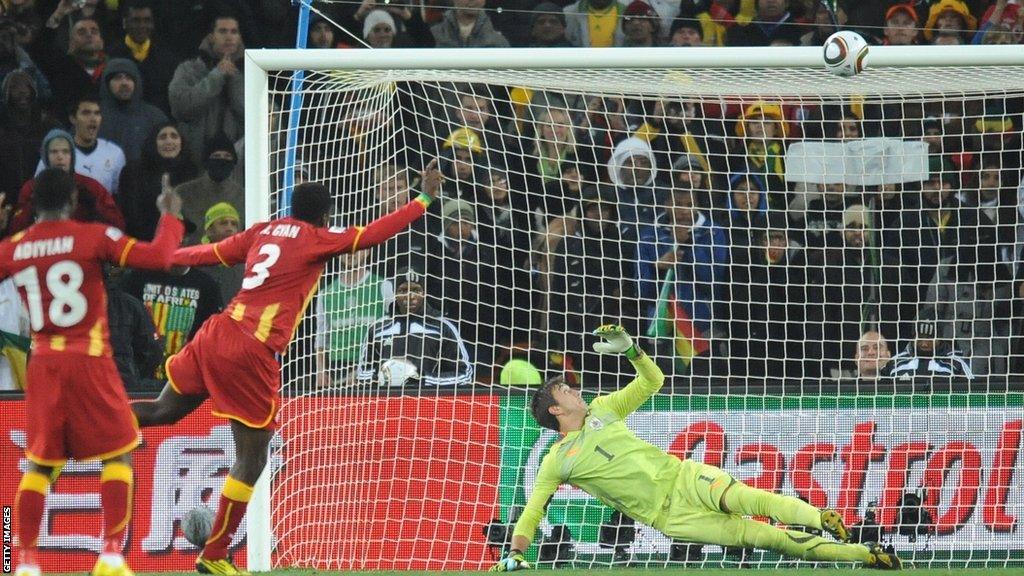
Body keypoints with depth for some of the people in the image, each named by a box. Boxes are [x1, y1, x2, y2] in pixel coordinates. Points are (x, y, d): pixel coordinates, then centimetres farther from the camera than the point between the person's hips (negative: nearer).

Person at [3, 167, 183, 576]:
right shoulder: (94, 237, -6)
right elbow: (158, 258, -12)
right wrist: (171, 217, 6)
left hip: (43, 364, 3)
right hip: (89, 360, -3)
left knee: (39, 463, 12)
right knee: (119, 454, 6)